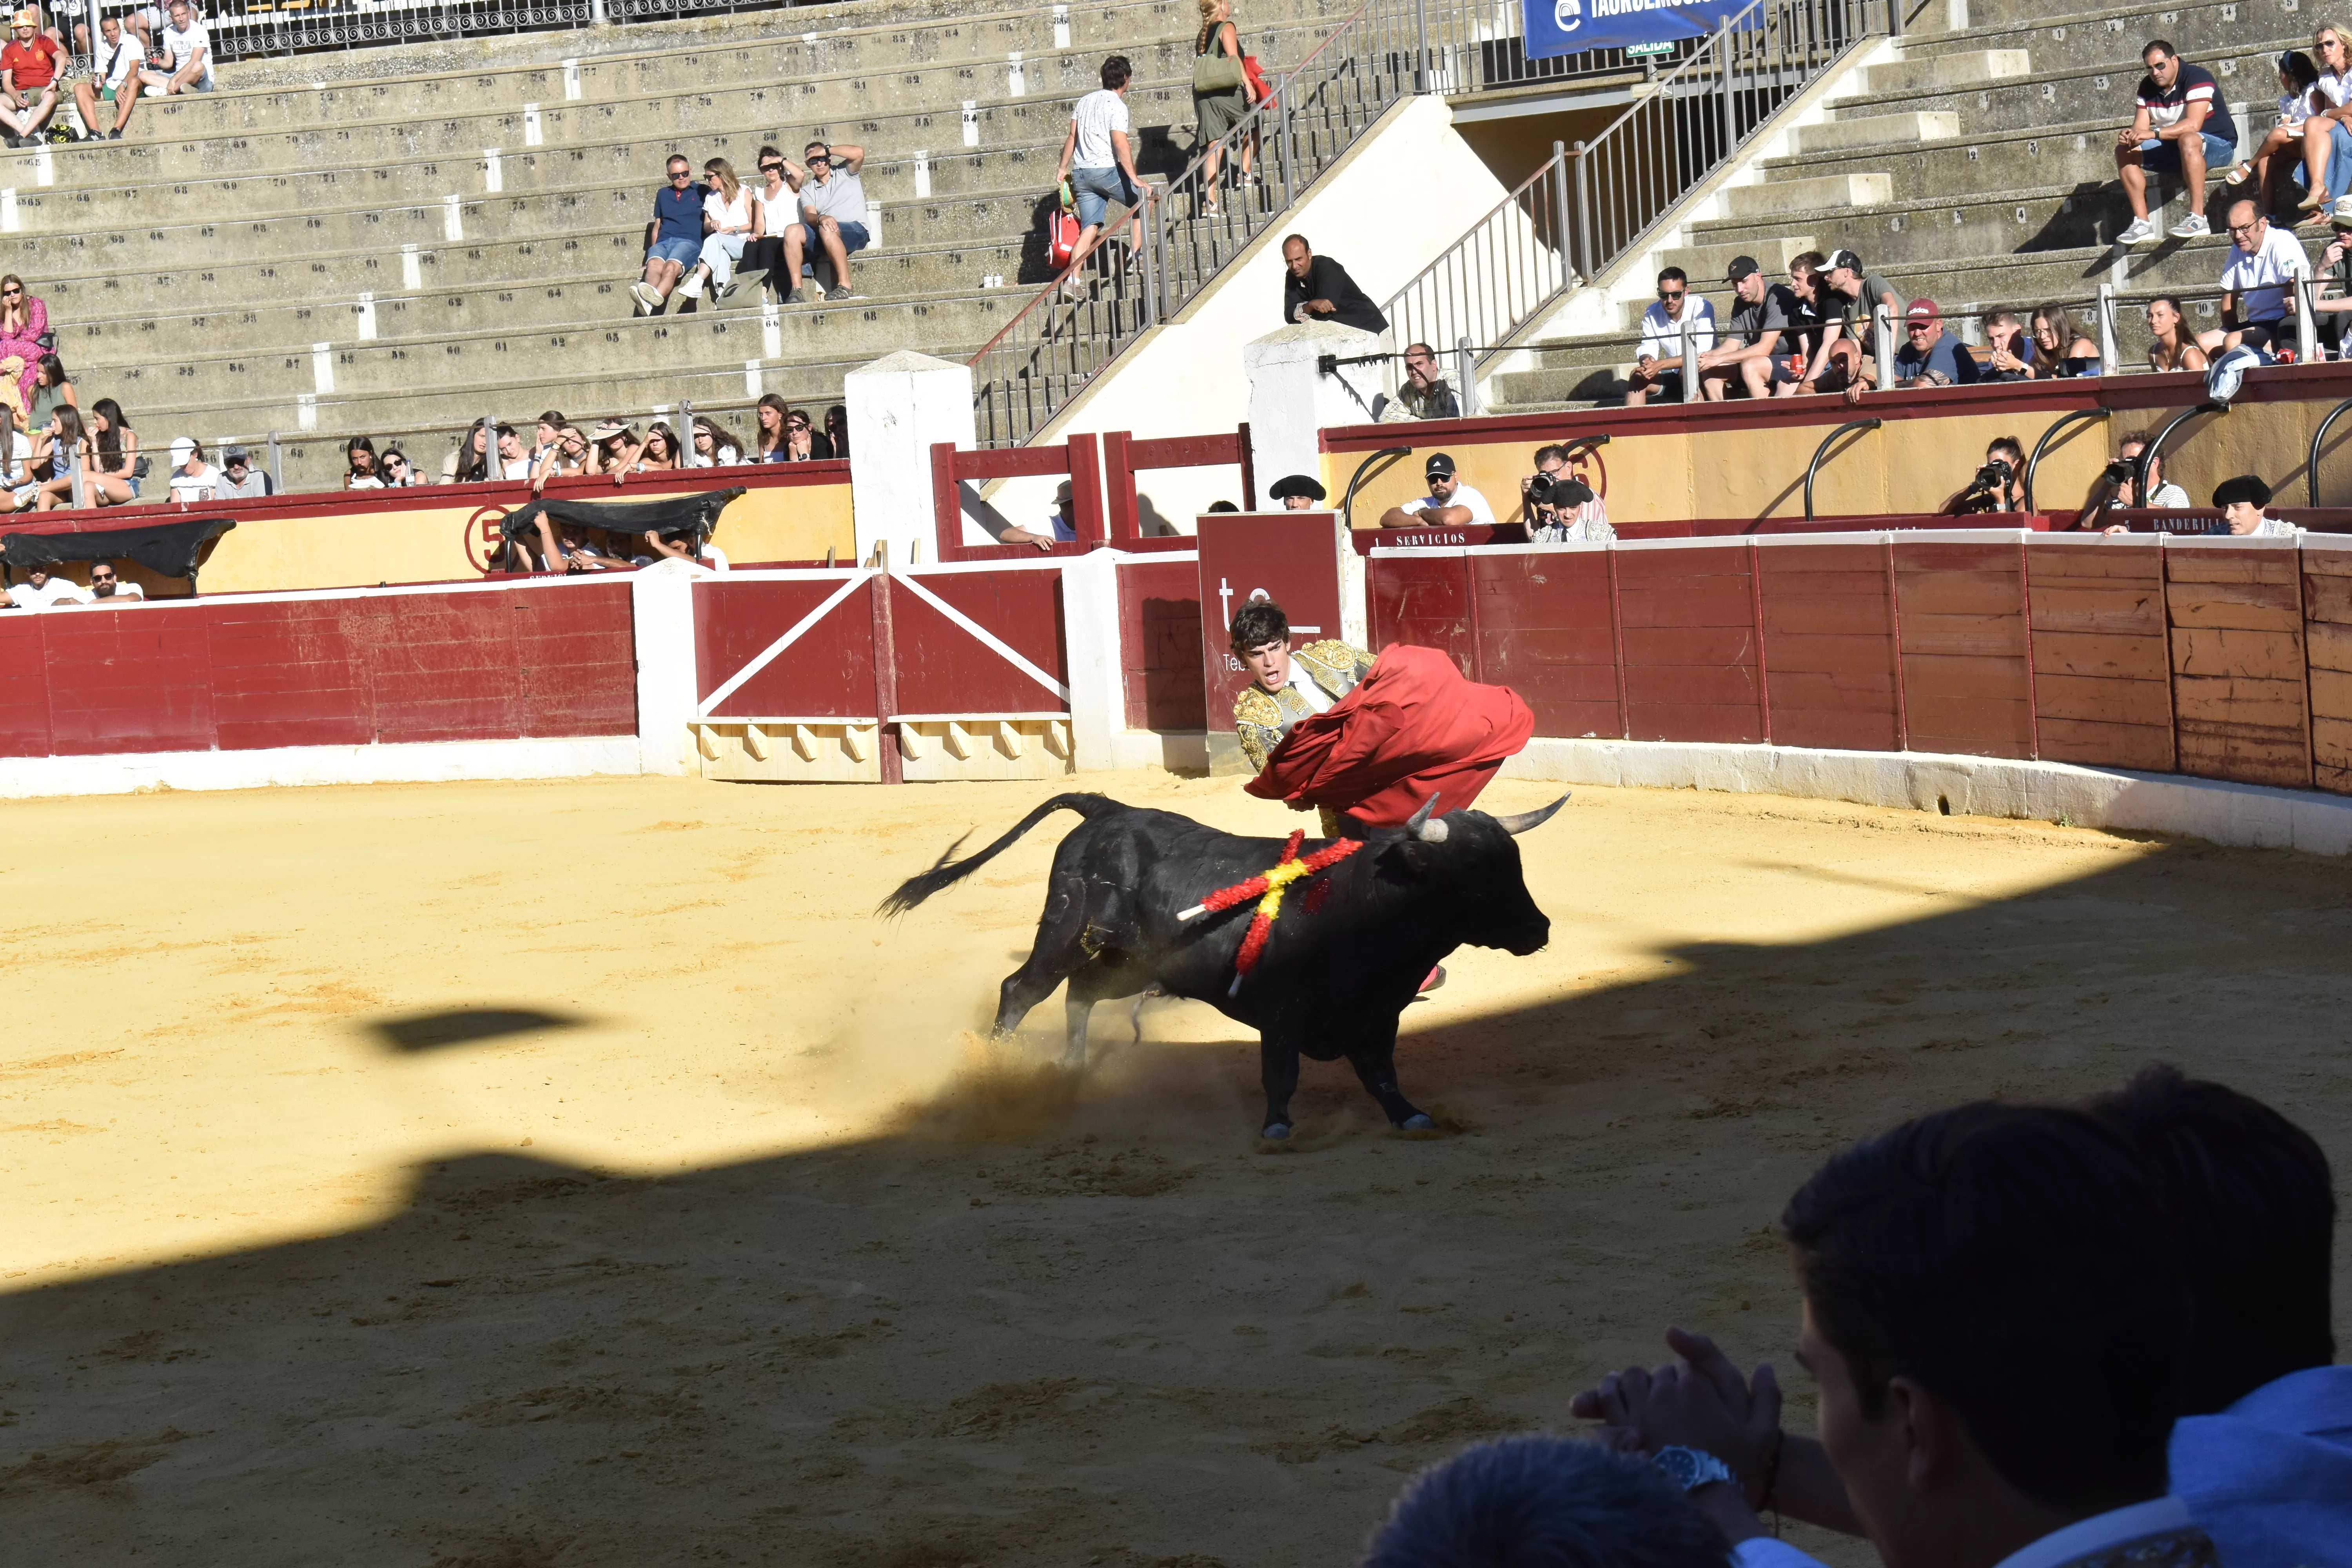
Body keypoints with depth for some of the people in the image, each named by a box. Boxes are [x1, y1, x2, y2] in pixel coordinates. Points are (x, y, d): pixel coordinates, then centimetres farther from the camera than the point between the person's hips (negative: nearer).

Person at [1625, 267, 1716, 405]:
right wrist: (1647, 360, -32)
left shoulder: (1702, 309, -18)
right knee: (1638, 376, -17)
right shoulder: (1652, 314, -2)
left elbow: (1701, 354, -27)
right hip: (1673, 377, 5)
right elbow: (1647, 349, -4)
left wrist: (1660, 365, -35)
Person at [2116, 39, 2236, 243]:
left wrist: (2154, 133, -40)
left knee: (2187, 140, -41)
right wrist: (2130, 136, -29)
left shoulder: (2197, 78, -19)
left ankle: (2198, 218, -43)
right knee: (2124, 151, -7)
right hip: (2174, 150, 8)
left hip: (2219, 145, -8)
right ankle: (2142, 223, -16)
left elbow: (2193, 124, -32)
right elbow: (2141, 127, -4)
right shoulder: (2147, 88, 3)